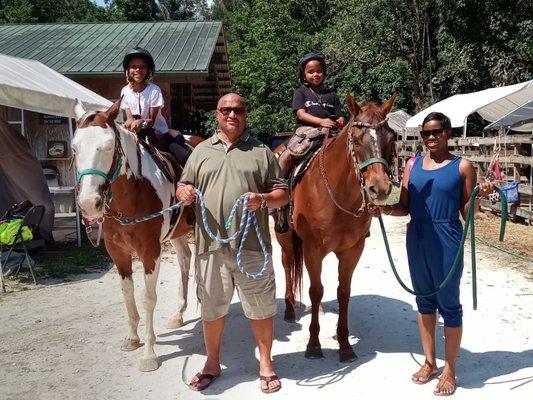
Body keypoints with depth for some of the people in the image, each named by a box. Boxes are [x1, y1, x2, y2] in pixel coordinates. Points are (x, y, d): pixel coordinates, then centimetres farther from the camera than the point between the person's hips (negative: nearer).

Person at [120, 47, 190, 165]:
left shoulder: (154, 90, -13)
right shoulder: (125, 91, -2)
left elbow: (151, 120, -14)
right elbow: (129, 117, -4)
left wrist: (141, 122, -37)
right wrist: (130, 122, -29)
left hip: (158, 132, -3)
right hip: (136, 133, 4)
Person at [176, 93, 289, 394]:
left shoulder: (261, 151, 6)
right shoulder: (201, 151, 13)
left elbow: (283, 194, 4)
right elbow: (183, 187, 15)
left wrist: (263, 199, -17)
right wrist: (184, 192, -9)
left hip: (251, 246, -2)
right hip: (210, 245, 2)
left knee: (261, 307, 8)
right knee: (212, 308, 14)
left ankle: (266, 364, 28)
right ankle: (213, 363, 33)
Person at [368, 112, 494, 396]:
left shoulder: (462, 166, -3)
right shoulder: (413, 165, 8)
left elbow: (466, 213, -2)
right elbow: (404, 207, 8)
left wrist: (479, 196, -20)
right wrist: (383, 210, -11)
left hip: (447, 241, -4)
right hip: (417, 240, 5)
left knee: (449, 304, 5)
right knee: (424, 301, 15)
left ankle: (449, 371, 22)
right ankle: (429, 362, 32)